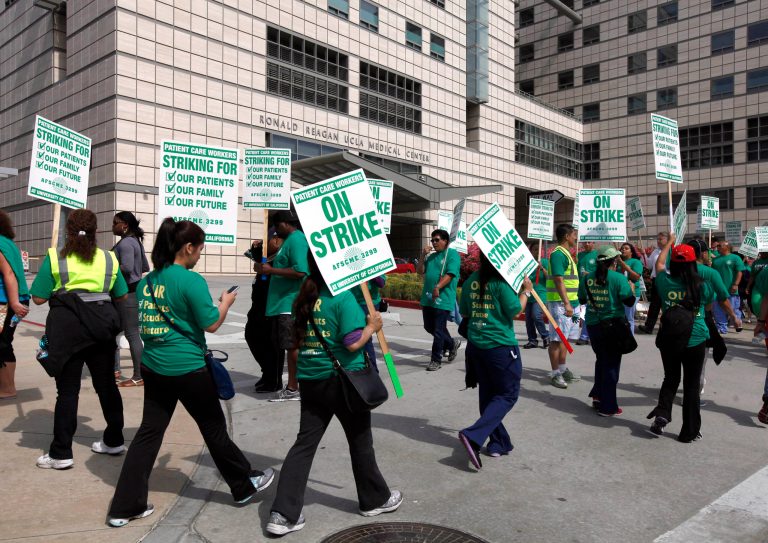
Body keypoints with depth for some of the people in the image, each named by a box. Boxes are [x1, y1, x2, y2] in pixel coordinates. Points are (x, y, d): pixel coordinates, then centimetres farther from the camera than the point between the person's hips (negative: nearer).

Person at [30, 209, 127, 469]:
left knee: (67, 390, 4)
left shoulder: (54, 258, -3)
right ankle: (114, 440, 25)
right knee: (106, 384, 14)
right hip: (101, 324, 3)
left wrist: (60, 289, 13)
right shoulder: (108, 258, 5)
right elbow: (122, 295, 12)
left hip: (67, 327, -3)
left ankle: (61, 453, 9)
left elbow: (38, 298, -4)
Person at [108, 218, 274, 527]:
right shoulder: (191, 281, -17)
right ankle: (244, 485, 28)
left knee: (149, 433, 12)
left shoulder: (147, 281, 6)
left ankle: (124, 507, 16)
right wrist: (226, 302, 5)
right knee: (214, 428, 9)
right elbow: (212, 324, -12)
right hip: (187, 369, -6)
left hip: (153, 366, 7)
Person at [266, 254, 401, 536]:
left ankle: (283, 514, 7)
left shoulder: (304, 297, 5)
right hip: (343, 380, -5)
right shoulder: (344, 296, -16)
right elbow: (353, 343, -19)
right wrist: (372, 327, -3)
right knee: (361, 442, 13)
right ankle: (375, 499, 32)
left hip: (310, 380, 6)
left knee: (304, 444, 9)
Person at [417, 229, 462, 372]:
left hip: (443, 300, -8)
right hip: (428, 299, 8)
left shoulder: (452, 254, -6)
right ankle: (452, 343, 35)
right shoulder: (431, 256, 17)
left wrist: (438, 287, -28)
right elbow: (420, 271, 15)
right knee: (429, 328, 15)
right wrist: (423, 256, 2)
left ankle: (436, 360, 9)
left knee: (438, 331, -2)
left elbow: (450, 274, -17)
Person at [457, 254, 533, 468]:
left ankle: (499, 443, 25)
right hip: (501, 346, -6)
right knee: (508, 394, 6)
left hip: (476, 344, 6)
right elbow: (515, 311, -9)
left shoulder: (470, 282, 3)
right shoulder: (502, 282, -15)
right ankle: (473, 435, -9)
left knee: (487, 394, 17)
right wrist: (526, 290, 4)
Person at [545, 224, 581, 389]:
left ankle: (563, 369, 24)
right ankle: (555, 374, 0)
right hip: (560, 303, -10)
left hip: (570, 303, 10)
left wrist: (575, 303, 24)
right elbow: (558, 279, -22)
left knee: (565, 338, 15)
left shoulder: (566, 254, 18)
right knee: (557, 339, -5)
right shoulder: (558, 253, -14)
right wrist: (566, 303, -28)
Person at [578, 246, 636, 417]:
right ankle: (607, 407, 10)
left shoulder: (587, 278, 1)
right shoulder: (618, 278, -12)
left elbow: (582, 300, 11)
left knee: (601, 360, 23)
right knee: (611, 364, 5)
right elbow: (630, 301, -9)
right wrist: (632, 288, 9)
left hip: (593, 325, 4)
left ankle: (597, 395, 20)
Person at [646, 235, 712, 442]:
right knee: (691, 385, 9)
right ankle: (689, 432, 15)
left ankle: (662, 414, 1)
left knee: (670, 379, 20)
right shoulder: (701, 287, -12)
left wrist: (669, 242, 24)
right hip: (695, 341, -2)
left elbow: (658, 264, 13)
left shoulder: (665, 283, -7)